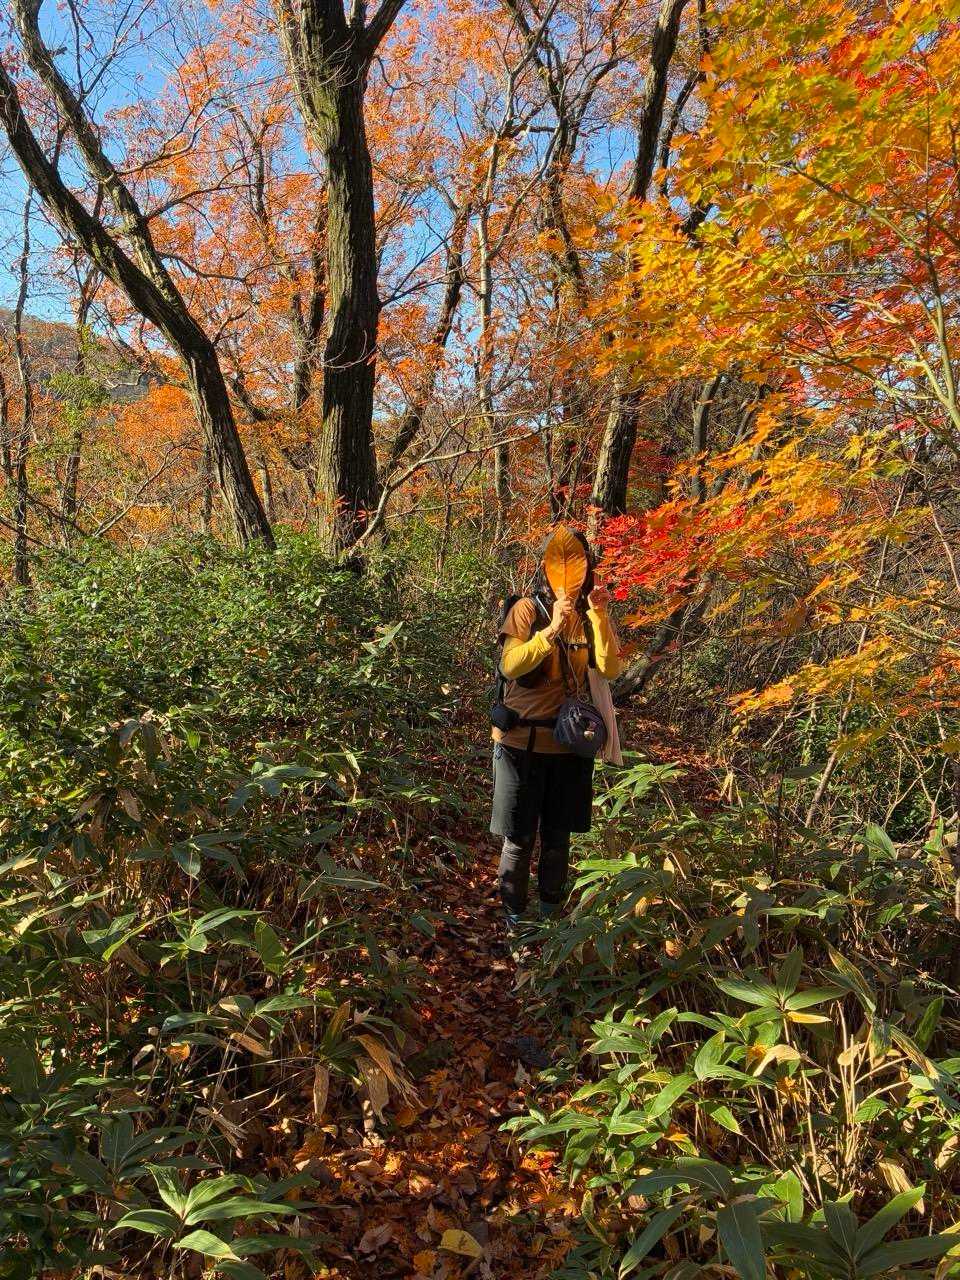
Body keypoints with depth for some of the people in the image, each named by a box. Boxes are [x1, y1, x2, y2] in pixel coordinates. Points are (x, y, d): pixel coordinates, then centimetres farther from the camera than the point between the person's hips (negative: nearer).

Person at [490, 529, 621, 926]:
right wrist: (552, 630, -29)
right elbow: (509, 666, -19)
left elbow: (609, 669, -8)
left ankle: (550, 913, 32)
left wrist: (599, 616, -17)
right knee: (519, 837, 5)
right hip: (524, 740, -3)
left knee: (558, 836, 15)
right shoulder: (527, 609, -8)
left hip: (570, 743, 3)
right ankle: (514, 917, 22)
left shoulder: (589, 615, 3)